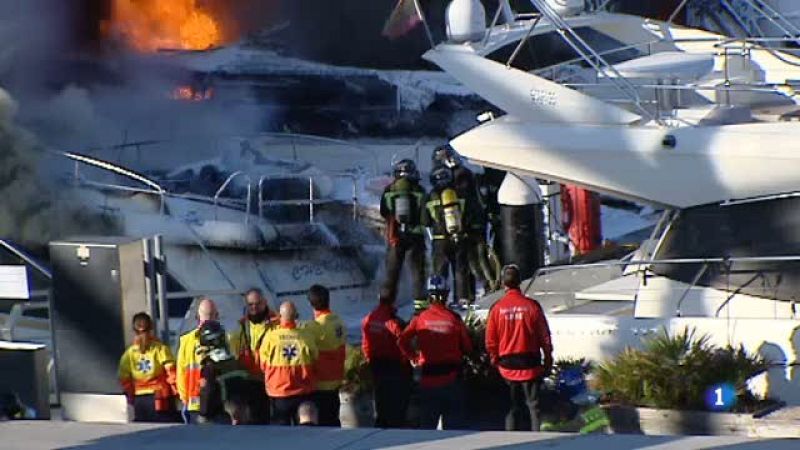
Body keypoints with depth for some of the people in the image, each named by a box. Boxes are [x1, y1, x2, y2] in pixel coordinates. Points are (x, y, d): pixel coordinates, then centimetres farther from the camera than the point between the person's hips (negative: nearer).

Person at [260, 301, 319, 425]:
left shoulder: (270, 337, -14)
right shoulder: (307, 336, -11)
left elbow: (263, 365, -1)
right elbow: (315, 363, 3)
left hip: (278, 392, -1)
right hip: (303, 392, 1)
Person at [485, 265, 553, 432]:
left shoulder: (497, 308, -5)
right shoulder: (531, 306, -8)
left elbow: (490, 341, 1)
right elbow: (544, 336, -3)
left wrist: (495, 360, 15)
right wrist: (548, 360, 8)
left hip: (507, 367, 2)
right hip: (530, 365, -2)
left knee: (512, 407, 11)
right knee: (533, 405, 3)